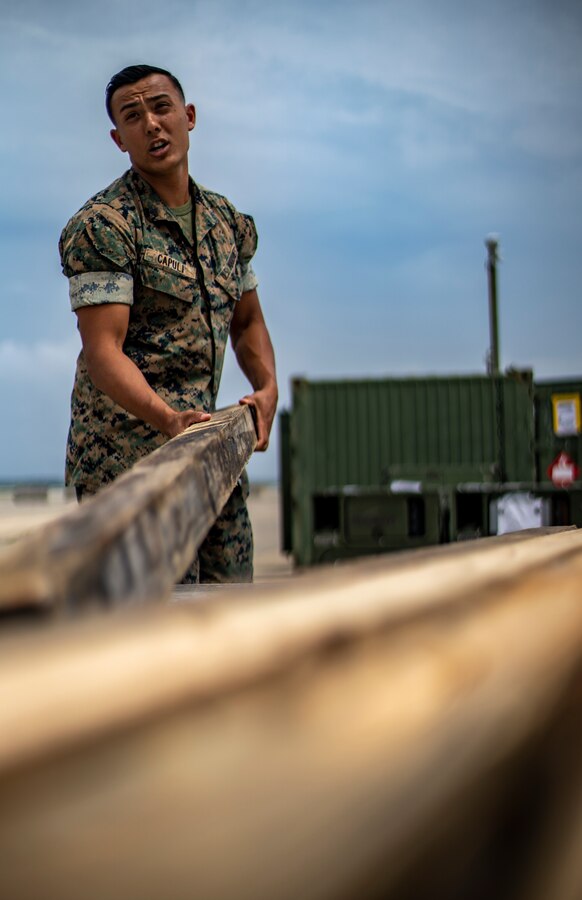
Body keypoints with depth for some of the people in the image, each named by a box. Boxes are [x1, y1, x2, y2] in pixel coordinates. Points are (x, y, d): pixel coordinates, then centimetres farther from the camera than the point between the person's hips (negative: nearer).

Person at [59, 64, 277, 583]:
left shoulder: (229, 222, 12)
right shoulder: (102, 225, -10)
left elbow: (247, 321, 22)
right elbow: (102, 350, -19)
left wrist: (267, 387, 1)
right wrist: (166, 420, -35)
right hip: (126, 452, -7)